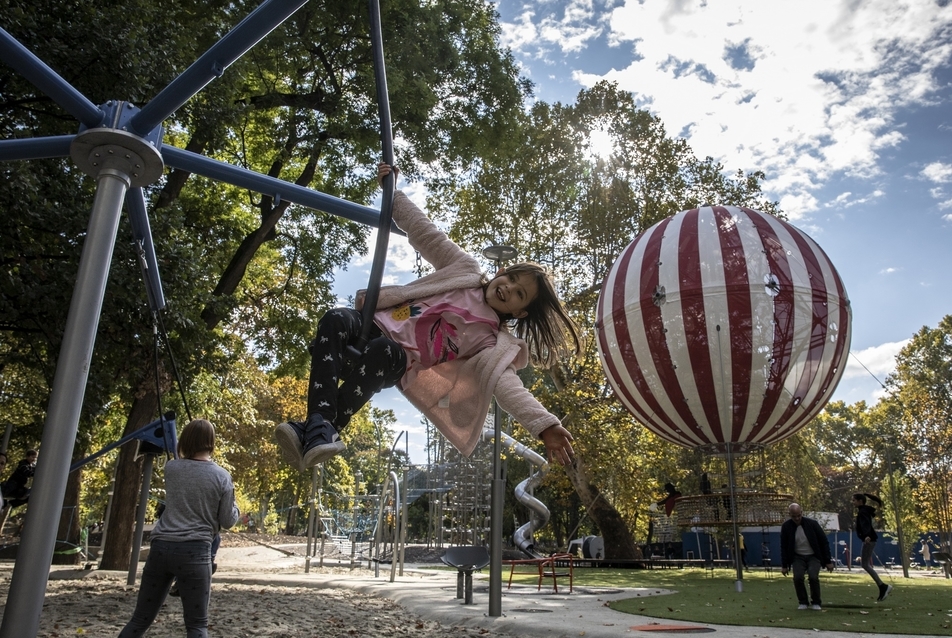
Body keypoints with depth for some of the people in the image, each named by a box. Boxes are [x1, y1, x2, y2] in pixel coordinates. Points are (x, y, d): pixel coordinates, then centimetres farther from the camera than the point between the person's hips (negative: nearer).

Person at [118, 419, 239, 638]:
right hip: (194, 551, -4)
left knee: (140, 620, 15)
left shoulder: (171, 468, 7)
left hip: (161, 546, 4)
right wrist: (232, 501, 20)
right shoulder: (222, 476, -3)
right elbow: (228, 521, 2)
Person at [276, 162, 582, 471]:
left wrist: (545, 425, -33)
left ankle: (312, 432, -36)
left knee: (384, 351, -40)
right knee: (335, 319, -31)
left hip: (392, 358, -3)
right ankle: (320, 426, -40)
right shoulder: (466, 269, 8)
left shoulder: (492, 342, -1)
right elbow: (425, 233, 12)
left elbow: (505, 383, -17)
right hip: (373, 322, 4)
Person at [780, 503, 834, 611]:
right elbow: (784, 547, -3)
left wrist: (828, 561, -6)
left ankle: (816, 603, 2)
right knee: (797, 578, -17)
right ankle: (803, 602, 5)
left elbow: (824, 542, -6)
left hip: (813, 556, -1)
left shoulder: (812, 524, -15)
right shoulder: (786, 526, -11)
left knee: (813, 577, -21)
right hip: (798, 557, 1)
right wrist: (784, 565, -3)